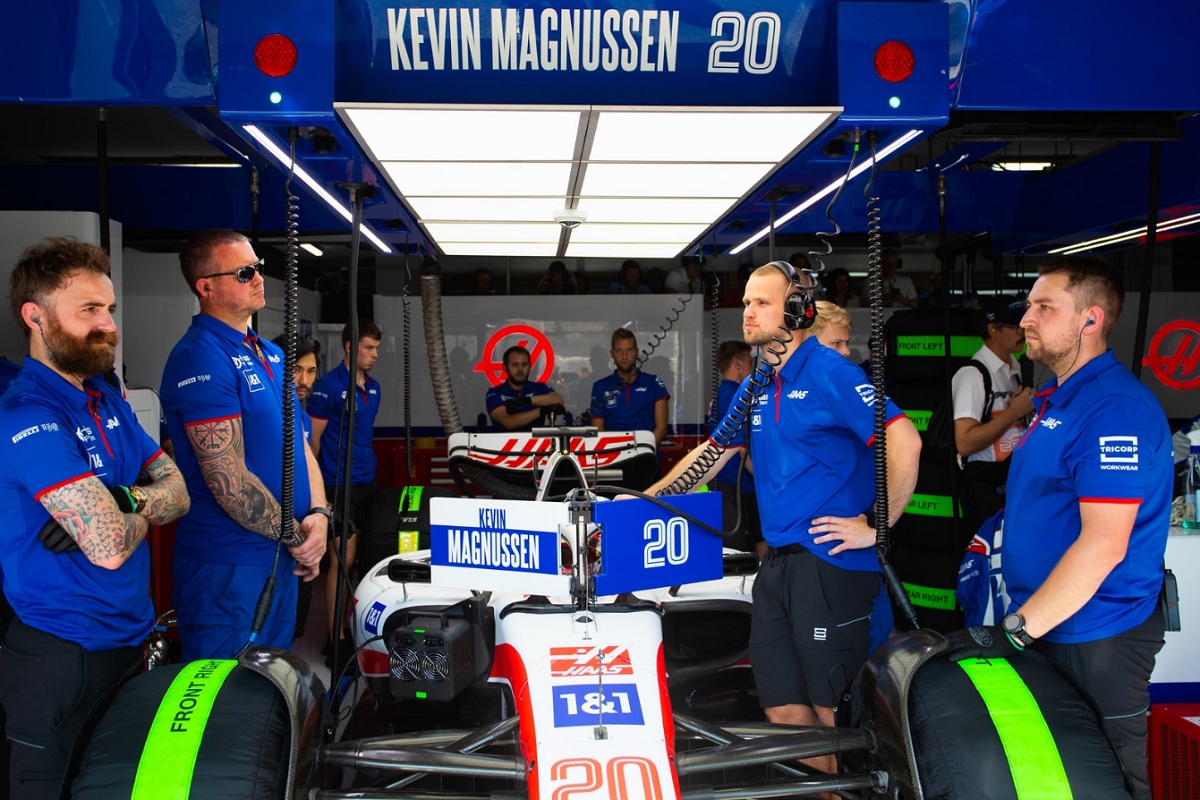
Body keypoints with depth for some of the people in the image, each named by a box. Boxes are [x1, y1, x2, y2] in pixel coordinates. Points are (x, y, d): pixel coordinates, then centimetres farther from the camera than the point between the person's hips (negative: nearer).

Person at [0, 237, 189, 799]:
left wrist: (122, 498, -16)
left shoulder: (108, 400, 8)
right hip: (62, 657, -8)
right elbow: (110, 546, -28)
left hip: (134, 637, 8)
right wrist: (144, 508, -6)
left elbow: (178, 493, 4)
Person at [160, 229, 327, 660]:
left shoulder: (270, 353, 12)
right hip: (229, 566, -9)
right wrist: (298, 538, -12)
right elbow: (230, 482, -22)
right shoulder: (201, 358, -17)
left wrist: (318, 514, -4)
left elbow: (299, 443, 13)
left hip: (282, 558, 9)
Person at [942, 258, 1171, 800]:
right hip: (1045, 625, 9)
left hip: (1094, 635, -9)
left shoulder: (1115, 407, -20)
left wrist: (1014, 631, -26)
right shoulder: (1056, 397, 12)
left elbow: (1104, 543, -27)